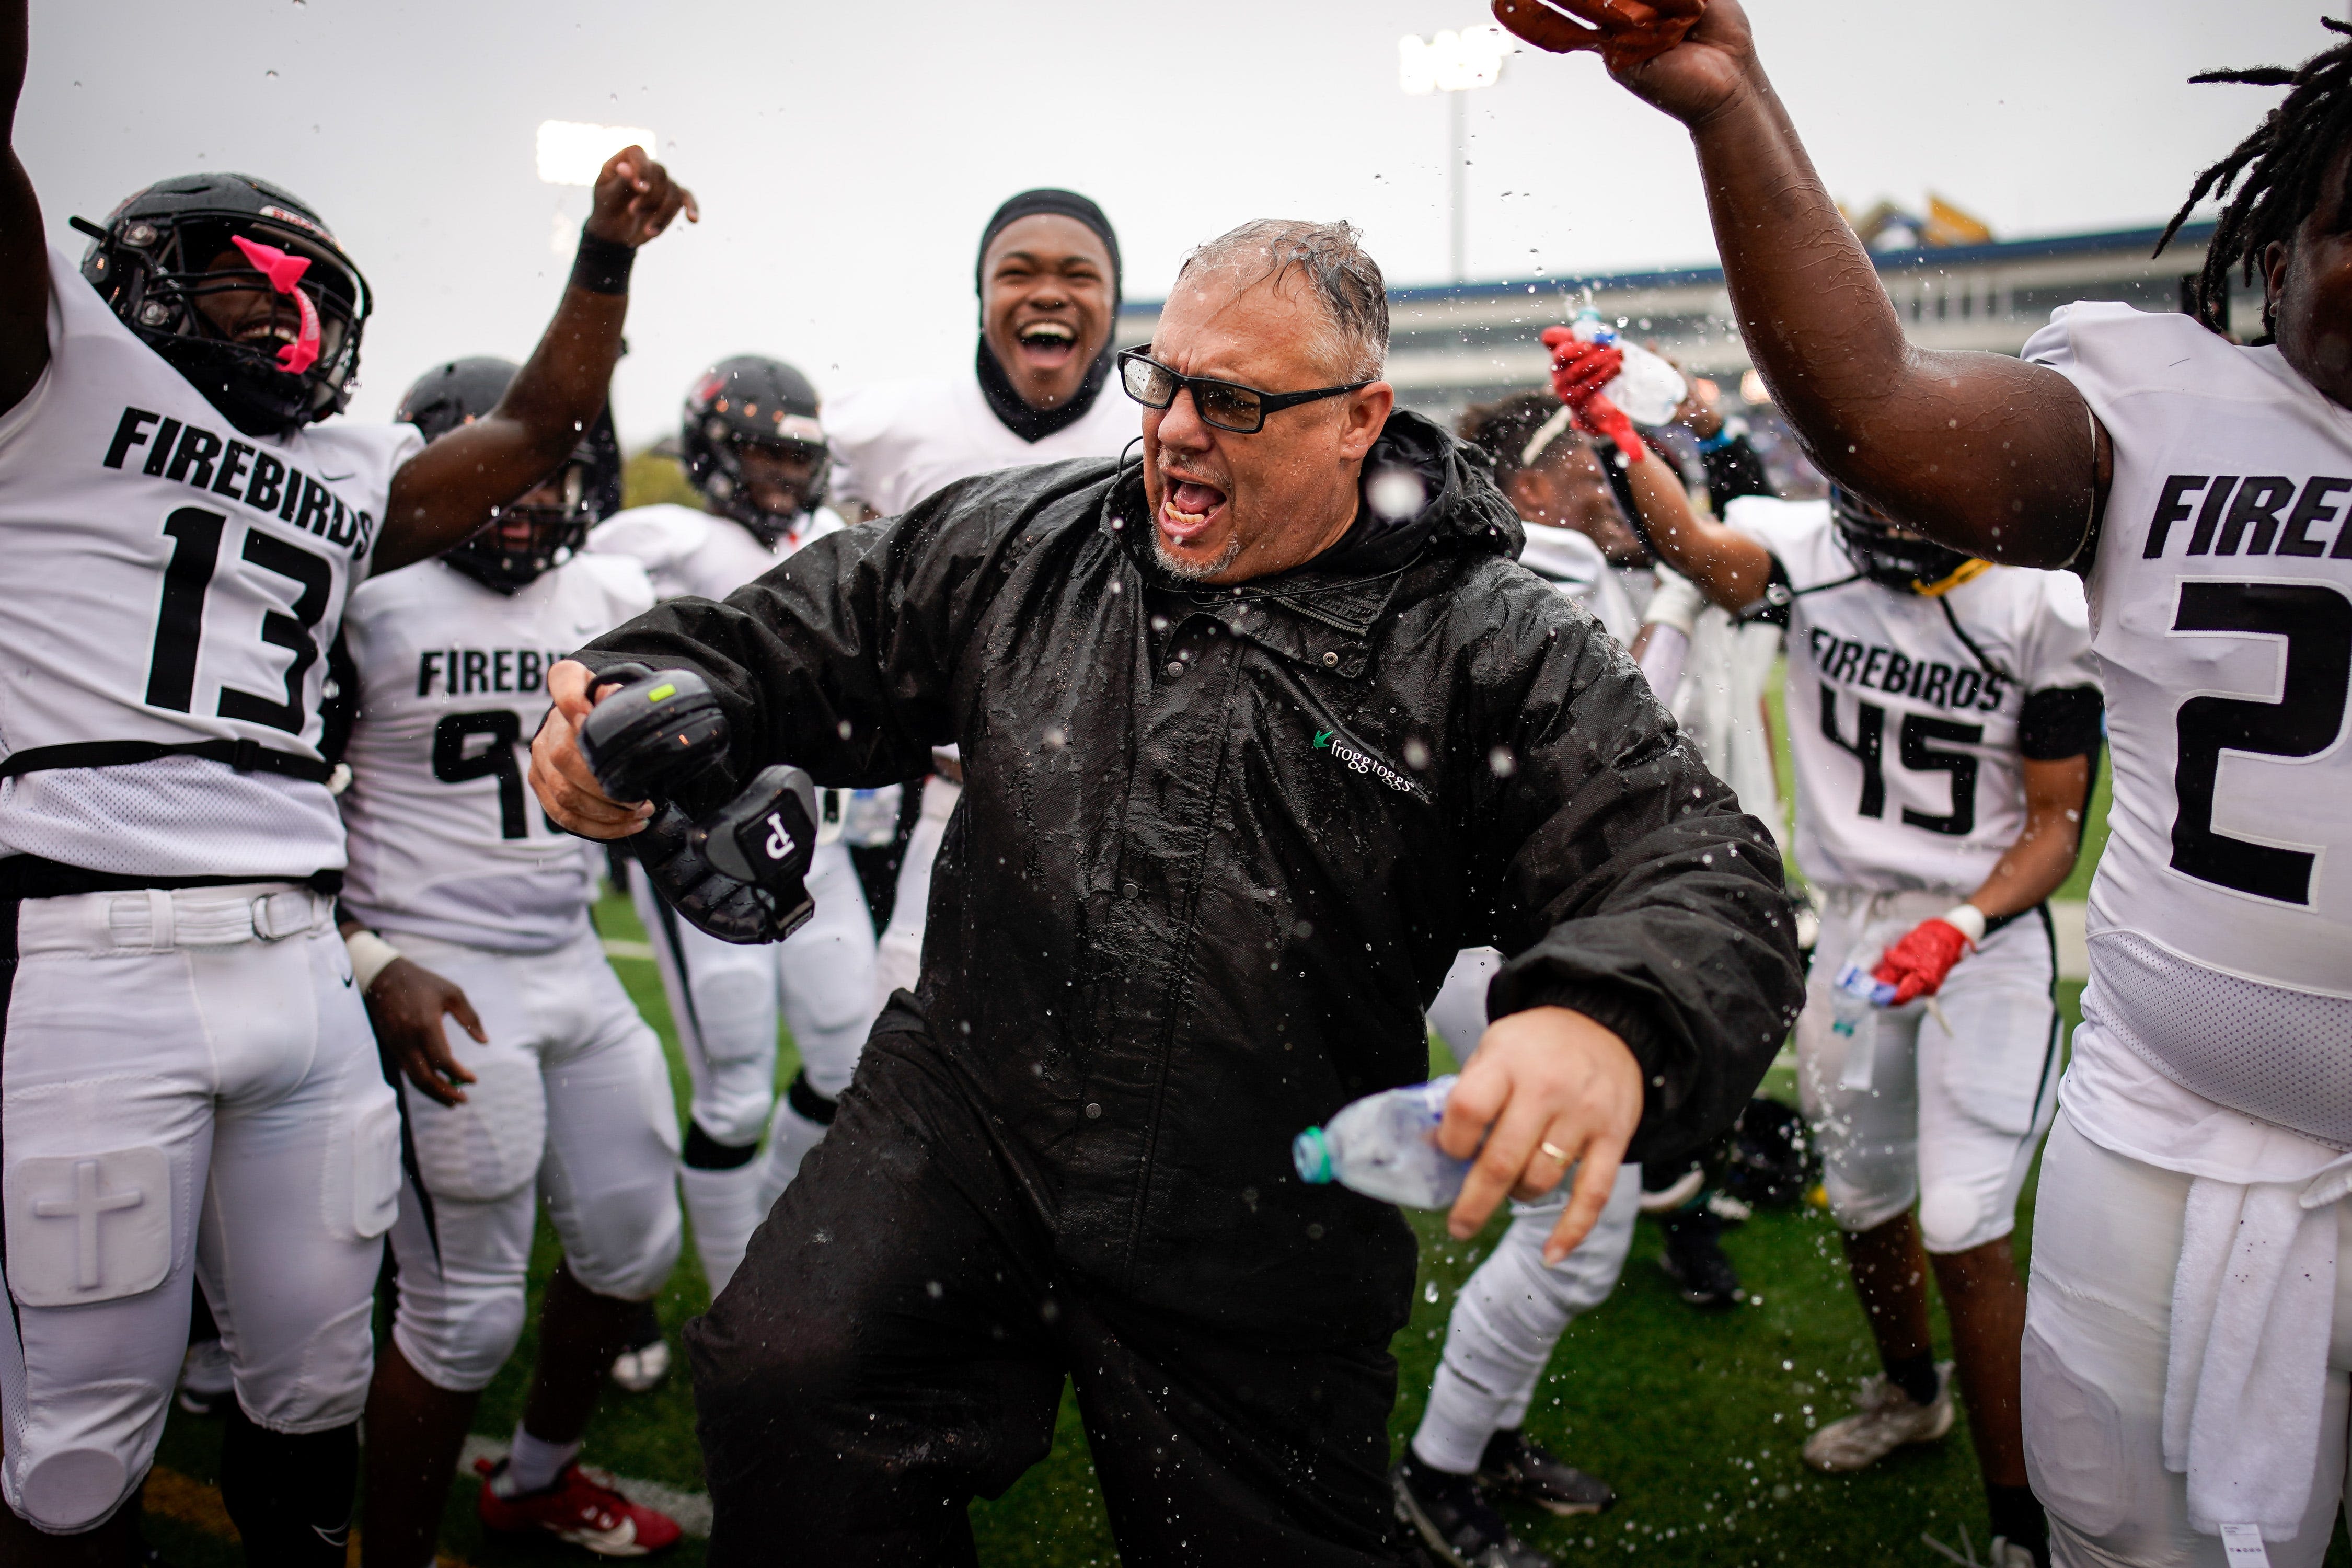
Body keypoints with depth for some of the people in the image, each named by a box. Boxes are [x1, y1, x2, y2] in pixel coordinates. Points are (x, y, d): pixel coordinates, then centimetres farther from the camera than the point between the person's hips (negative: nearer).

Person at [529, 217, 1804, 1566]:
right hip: (970, 1116, 2)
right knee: (785, 1381, -23)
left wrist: (1609, 1022, -40)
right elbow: (798, 643, 10)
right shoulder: (1019, 542, 1)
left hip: (1262, 1248, -1)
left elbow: (1707, 878, -17)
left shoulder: (1492, 649, -9)